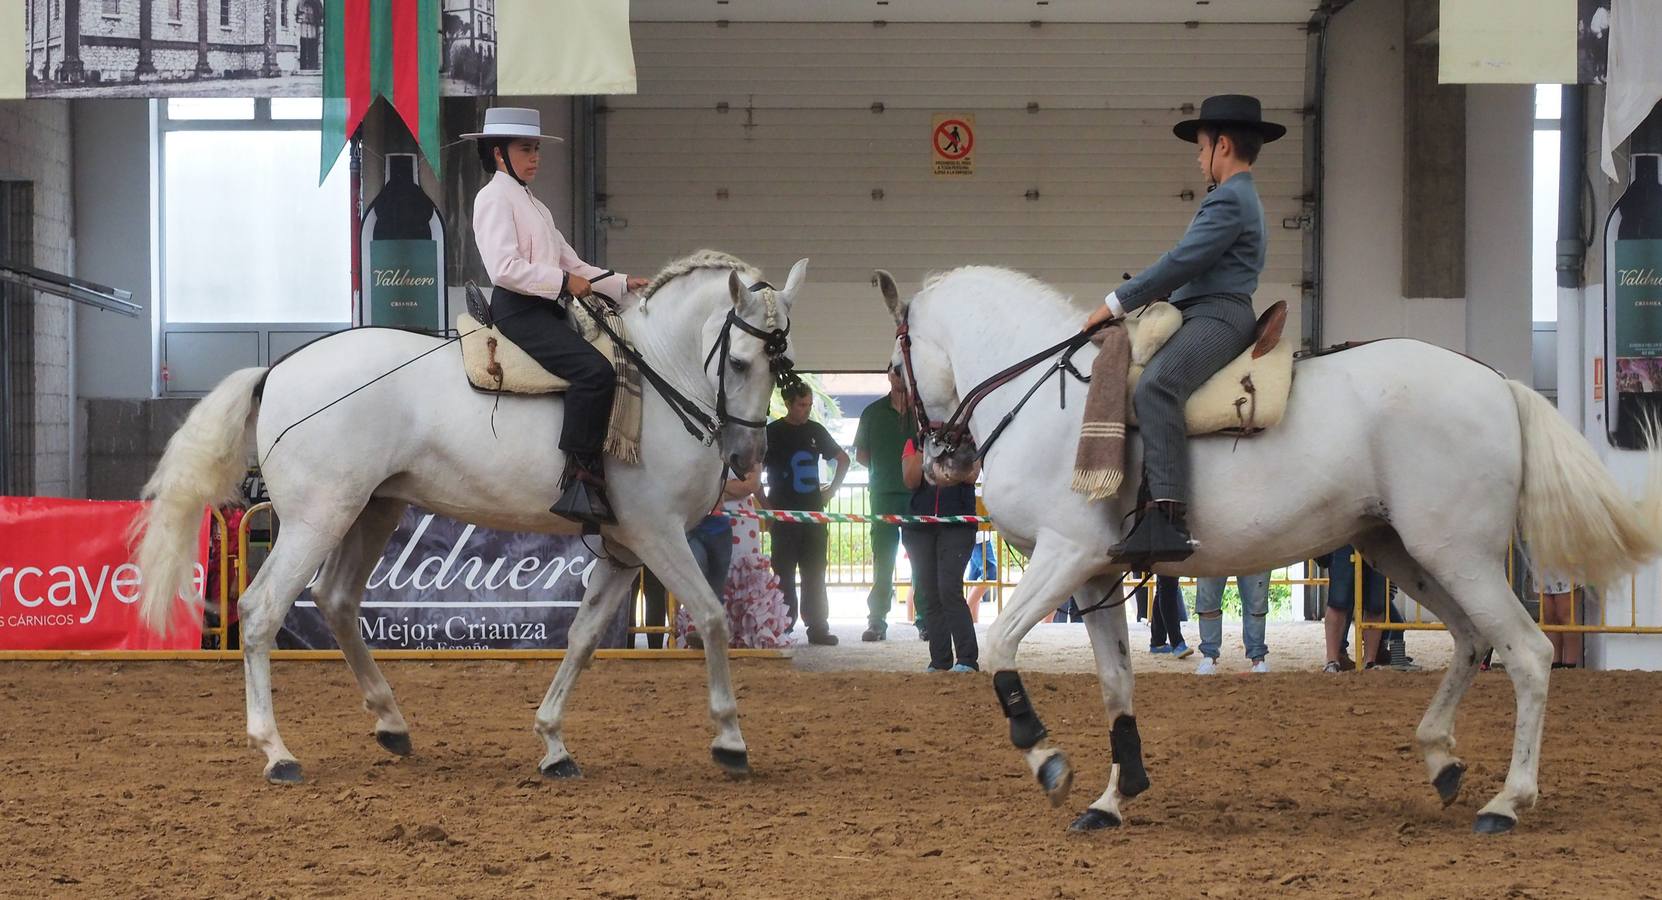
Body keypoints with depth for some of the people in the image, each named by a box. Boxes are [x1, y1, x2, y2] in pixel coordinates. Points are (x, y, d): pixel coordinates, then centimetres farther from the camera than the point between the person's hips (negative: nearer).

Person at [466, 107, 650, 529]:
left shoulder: (532, 204, 26)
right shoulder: (494, 198, -5)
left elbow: (571, 263, 24)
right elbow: (505, 268, -18)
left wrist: (622, 284, 13)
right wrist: (563, 281, -17)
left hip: (547, 309, 10)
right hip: (519, 309, -10)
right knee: (595, 370, -28)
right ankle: (579, 479, -34)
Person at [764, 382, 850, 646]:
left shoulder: (815, 431, 9)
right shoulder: (773, 432, -3)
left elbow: (843, 459, 22)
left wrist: (832, 490, 14)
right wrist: (765, 504, -8)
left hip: (813, 512, 4)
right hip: (784, 513, -4)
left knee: (815, 573, 4)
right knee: (784, 574, -1)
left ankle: (818, 628, 7)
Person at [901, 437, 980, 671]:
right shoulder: (914, 444, 10)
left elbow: (971, 476, -11)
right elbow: (911, 481, -4)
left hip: (957, 526, -4)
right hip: (919, 527, 4)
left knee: (949, 590, -16)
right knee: (927, 596, 4)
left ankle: (967, 660, -15)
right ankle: (940, 662, 10)